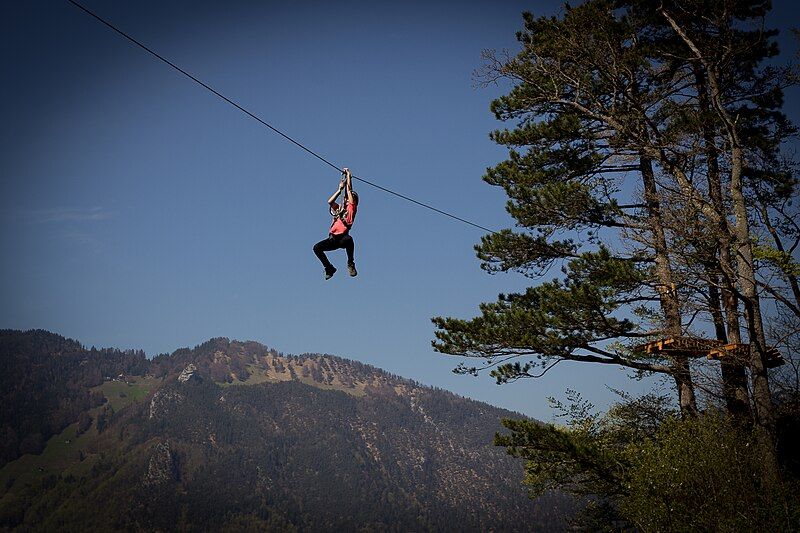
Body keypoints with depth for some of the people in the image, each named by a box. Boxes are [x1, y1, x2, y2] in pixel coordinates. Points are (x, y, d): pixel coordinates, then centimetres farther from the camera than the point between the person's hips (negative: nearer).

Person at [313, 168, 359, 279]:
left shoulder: (351, 208, 11)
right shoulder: (339, 208, 25)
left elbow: (349, 189, 11)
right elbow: (330, 201, 11)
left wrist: (348, 175, 18)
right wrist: (340, 189, 18)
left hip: (343, 237, -5)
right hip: (333, 239, 6)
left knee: (349, 239, -40)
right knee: (317, 248, -14)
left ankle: (350, 264, -20)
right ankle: (329, 268, 4)